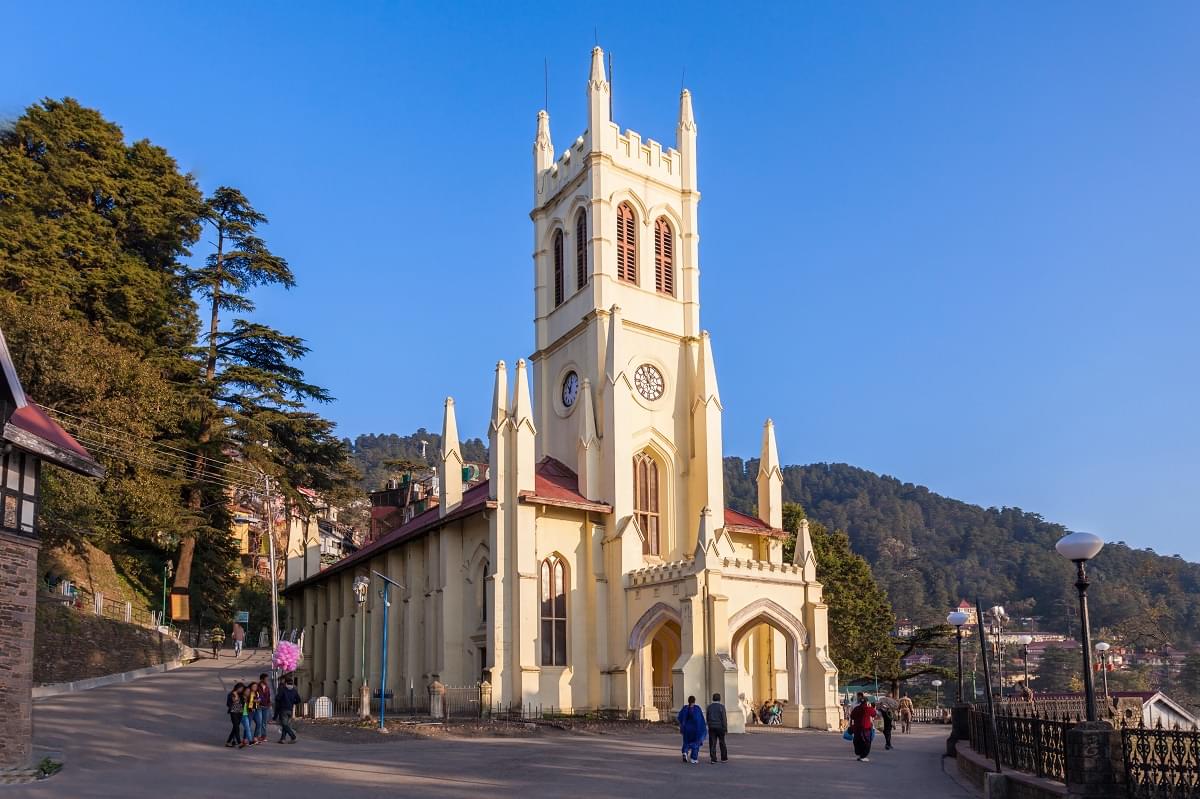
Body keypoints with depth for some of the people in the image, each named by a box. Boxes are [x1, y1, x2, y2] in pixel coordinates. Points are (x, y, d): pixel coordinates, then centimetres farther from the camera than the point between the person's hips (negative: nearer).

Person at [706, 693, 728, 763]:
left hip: (711, 727, 3)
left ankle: (713, 758, -5)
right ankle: (723, 758, 15)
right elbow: (724, 718, -12)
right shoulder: (721, 706, -8)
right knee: (722, 743, 9)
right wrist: (725, 728, -7)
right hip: (720, 727, -3)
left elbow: (707, 718, 11)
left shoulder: (709, 707, 6)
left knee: (712, 743, 1)